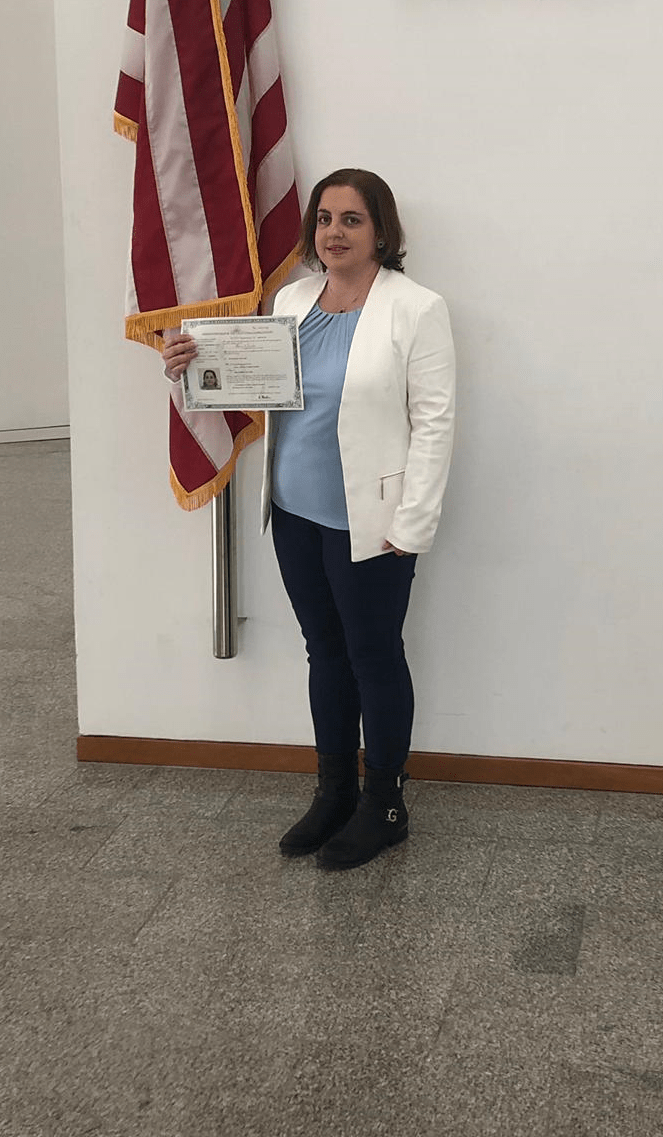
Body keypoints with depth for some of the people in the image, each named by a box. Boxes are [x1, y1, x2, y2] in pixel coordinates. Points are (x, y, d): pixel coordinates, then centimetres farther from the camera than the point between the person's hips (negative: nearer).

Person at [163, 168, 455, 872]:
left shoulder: (416, 310, -10)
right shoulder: (292, 301, 9)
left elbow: (433, 421, -12)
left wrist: (411, 525, -16)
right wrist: (199, 368, -3)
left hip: (368, 524, -6)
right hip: (296, 515, 6)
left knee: (374, 656, 6)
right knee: (325, 652, 16)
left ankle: (383, 805, 22)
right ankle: (334, 792, 31)